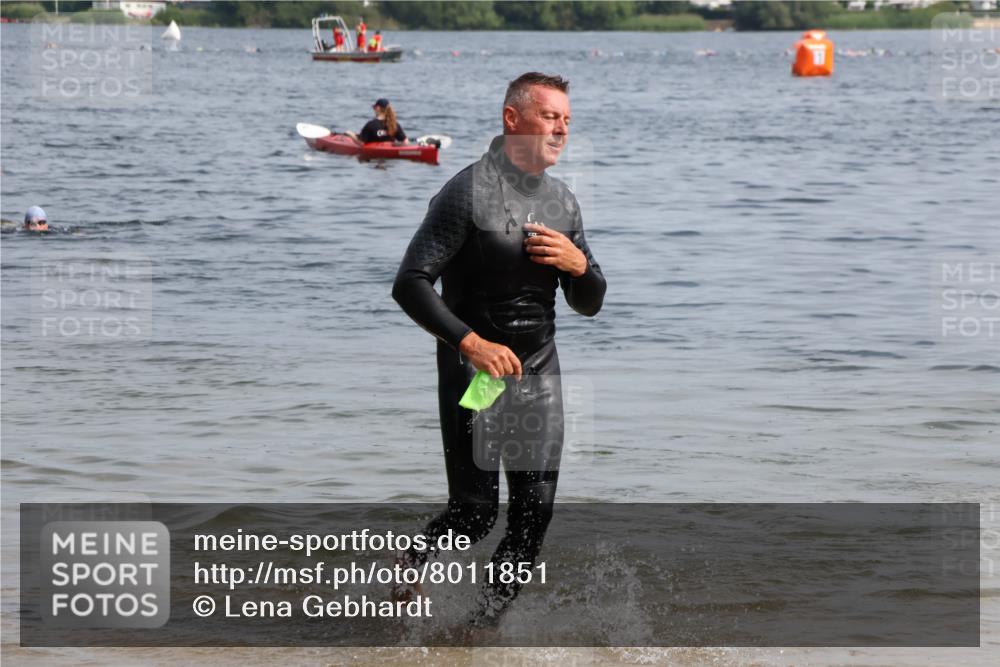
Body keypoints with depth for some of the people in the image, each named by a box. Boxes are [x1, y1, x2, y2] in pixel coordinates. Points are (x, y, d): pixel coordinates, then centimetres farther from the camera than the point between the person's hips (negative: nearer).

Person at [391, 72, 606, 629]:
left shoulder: (562, 201, 10)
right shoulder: (469, 192, -12)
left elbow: (590, 304, 15)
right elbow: (410, 284, -17)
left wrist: (578, 265, -7)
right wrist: (472, 342, -26)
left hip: (539, 373, 6)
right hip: (475, 369, -6)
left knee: (536, 510, -2)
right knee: (476, 511, -8)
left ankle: (486, 624, 12)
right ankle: (413, 563, 23)